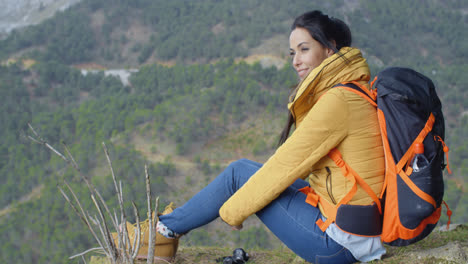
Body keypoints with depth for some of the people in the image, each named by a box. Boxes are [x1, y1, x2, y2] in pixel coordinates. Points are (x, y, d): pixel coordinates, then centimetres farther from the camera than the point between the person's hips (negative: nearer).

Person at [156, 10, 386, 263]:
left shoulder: (337, 100, -20)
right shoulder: (355, 93, 9)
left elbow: (285, 166, -15)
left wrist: (231, 210, -5)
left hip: (339, 242, -9)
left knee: (239, 173, 1)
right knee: (245, 169, 16)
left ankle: (166, 227, 21)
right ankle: (172, 223, 30)